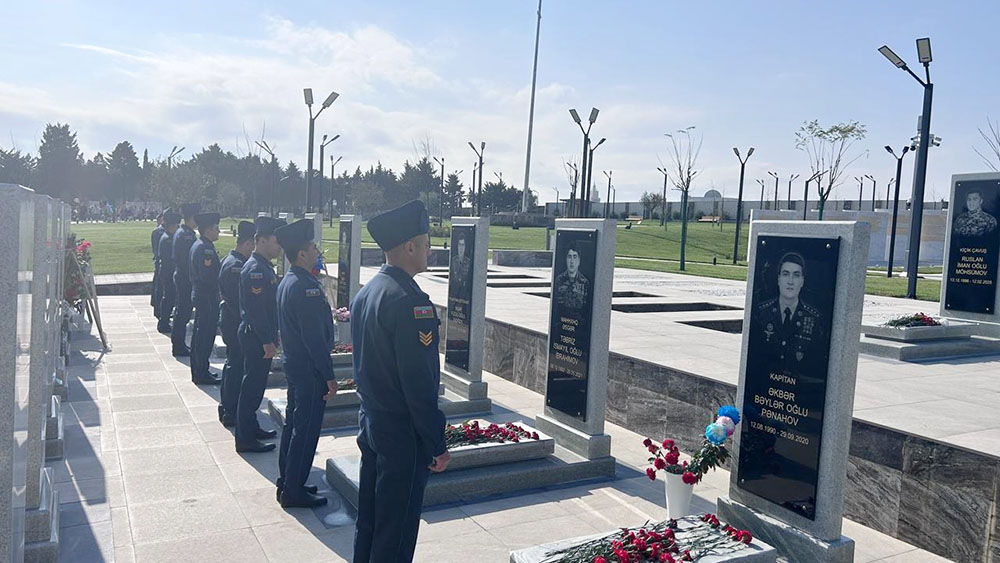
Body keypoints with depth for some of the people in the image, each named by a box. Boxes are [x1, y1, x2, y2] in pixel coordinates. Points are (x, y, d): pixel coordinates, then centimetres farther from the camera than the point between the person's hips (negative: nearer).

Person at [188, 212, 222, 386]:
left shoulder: (197, 245, 13)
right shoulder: (205, 248, -19)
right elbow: (208, 275, -25)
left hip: (198, 294, 11)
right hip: (207, 297, -11)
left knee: (199, 334, 16)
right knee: (206, 335, -4)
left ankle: (198, 371, 26)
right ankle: (202, 374, 2)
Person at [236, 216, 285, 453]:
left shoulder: (264, 266, 11)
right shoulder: (255, 269, -20)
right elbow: (256, 309, -23)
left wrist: (272, 336, 19)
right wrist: (267, 341, -21)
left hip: (261, 337, 10)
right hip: (255, 338, -10)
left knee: (255, 384, 19)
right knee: (252, 386, -1)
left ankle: (251, 427, 31)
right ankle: (245, 439, 8)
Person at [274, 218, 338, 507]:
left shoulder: (287, 282, 9)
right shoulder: (306, 287, -23)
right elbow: (314, 337, -23)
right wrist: (329, 376, -19)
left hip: (292, 362, 10)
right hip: (308, 368, -10)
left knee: (293, 423, 18)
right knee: (306, 429, 1)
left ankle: (287, 482, 30)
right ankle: (294, 491, 11)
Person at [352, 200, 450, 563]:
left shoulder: (364, 293, 7)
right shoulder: (410, 301, -22)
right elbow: (419, 381, -24)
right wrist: (437, 445, -17)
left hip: (369, 422, 9)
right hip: (403, 433, -9)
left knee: (368, 519, 20)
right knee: (396, 532, 5)